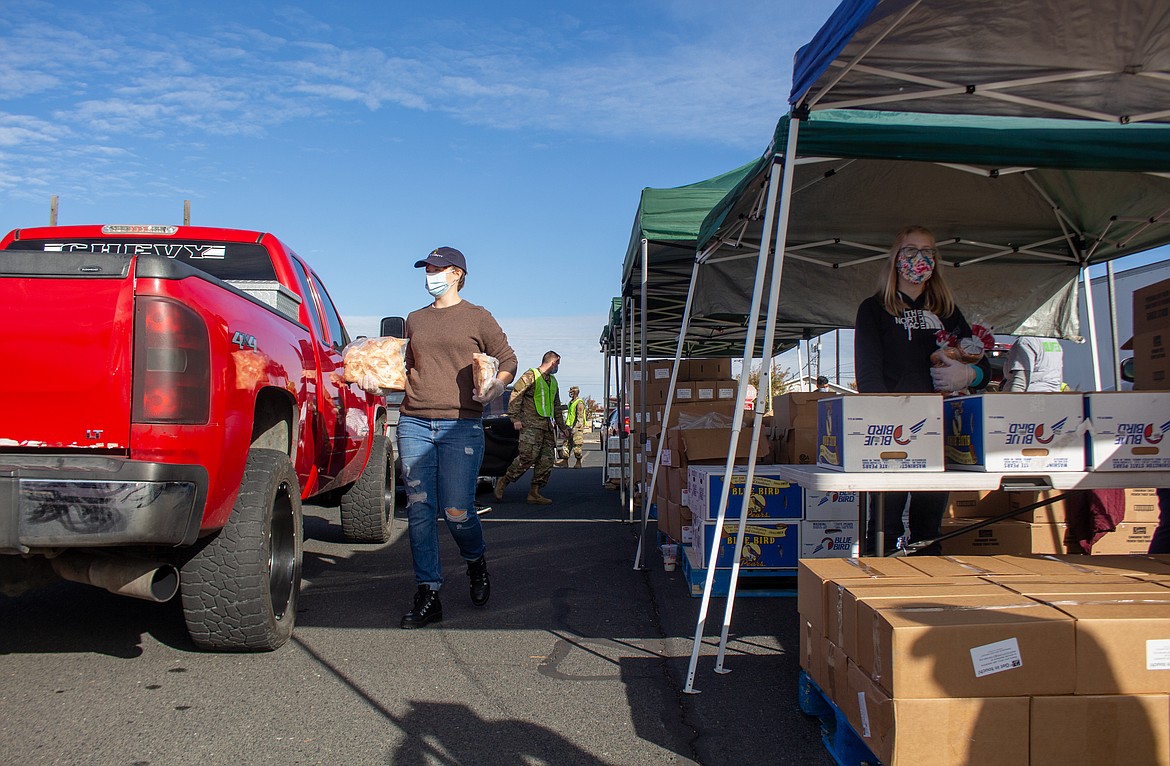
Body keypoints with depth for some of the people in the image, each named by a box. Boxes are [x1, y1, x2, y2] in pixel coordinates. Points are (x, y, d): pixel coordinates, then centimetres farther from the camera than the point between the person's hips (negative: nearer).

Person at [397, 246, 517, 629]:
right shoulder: (415, 320, 19)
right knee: (420, 510, -1)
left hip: (461, 425, -4)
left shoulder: (477, 317, 6)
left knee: (457, 512, -5)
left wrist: (497, 386, -13)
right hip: (414, 423, 4)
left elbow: (508, 359, 6)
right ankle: (428, 596, 6)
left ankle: (476, 564, 28)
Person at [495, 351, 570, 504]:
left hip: (548, 426, 8)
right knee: (528, 456, -15)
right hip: (531, 424, -8)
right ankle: (503, 482, 0)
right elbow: (515, 396, -9)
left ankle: (534, 493, 5)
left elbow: (557, 406, 30)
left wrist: (562, 426, 29)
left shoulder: (553, 381, 23)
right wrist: (515, 418, -15)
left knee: (547, 459, 0)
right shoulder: (530, 376, -3)